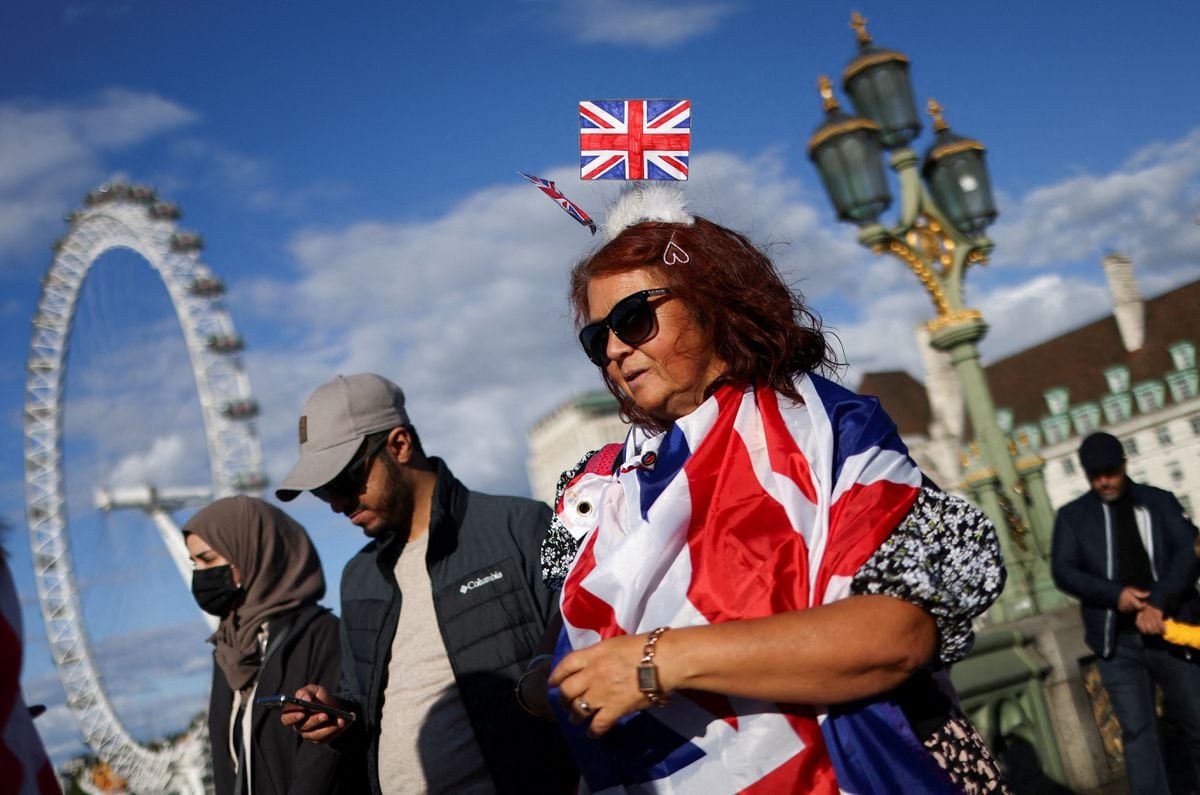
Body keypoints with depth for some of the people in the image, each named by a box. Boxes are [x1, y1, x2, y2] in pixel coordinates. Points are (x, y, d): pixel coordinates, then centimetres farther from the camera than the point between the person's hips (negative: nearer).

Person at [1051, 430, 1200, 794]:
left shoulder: (1160, 501, 7)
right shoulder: (1072, 515, 7)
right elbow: (1063, 570, -2)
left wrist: (1159, 602, -20)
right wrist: (1114, 593, -18)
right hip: (1117, 642, 0)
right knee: (1137, 731, -1)